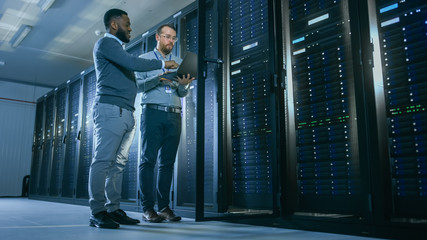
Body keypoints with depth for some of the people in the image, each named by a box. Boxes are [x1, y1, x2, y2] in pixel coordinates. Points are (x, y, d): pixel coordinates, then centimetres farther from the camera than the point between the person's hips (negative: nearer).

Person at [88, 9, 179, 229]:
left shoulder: (118, 48, 30)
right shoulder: (105, 43, 1)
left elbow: (130, 70, 25)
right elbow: (133, 64, -12)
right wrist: (162, 64, -3)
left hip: (126, 113, 9)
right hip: (110, 109, -9)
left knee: (118, 163, 4)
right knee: (103, 161, -10)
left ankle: (113, 209, 7)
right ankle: (97, 213, -7)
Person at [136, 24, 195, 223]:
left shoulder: (179, 62, 20)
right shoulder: (144, 59, 11)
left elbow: (183, 94, 14)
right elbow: (138, 85, -1)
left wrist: (183, 85, -8)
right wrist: (158, 79, -16)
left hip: (174, 115, 4)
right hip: (153, 112, -3)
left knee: (167, 162, 2)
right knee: (148, 160, -6)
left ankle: (164, 207, 6)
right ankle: (148, 208, -4)